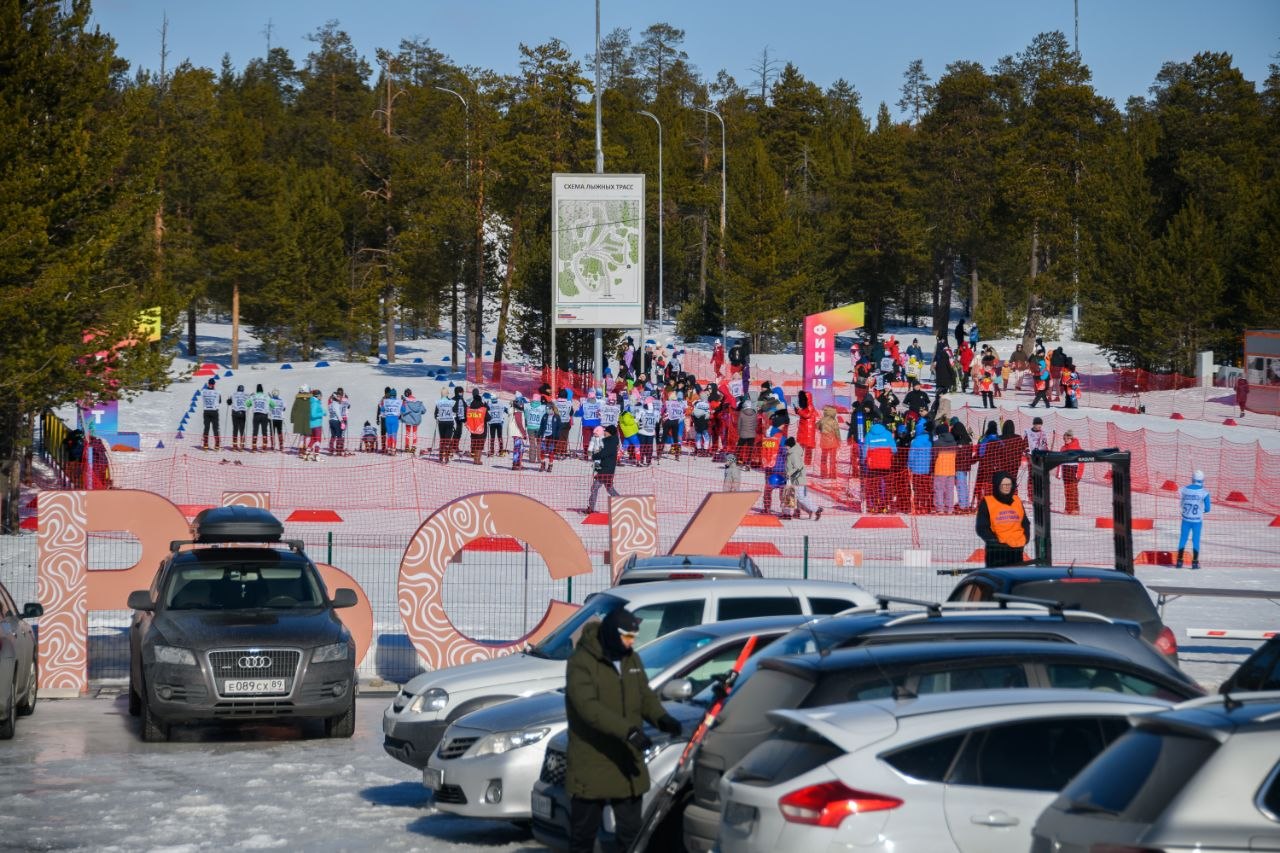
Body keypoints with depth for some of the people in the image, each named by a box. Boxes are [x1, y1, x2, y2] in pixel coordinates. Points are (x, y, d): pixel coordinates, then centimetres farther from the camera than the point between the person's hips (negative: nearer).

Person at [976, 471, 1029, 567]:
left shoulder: (1017, 501, 11)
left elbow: (1025, 523, 18)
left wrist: (1025, 537, 1)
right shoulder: (986, 503, -4)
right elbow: (981, 528, -6)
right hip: (996, 550, -5)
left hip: (1017, 548, 5)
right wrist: (995, 541, -14)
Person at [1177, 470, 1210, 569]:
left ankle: (1179, 562, 9)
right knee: (1196, 540, 7)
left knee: (1182, 539, 10)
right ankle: (1195, 563, 6)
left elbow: (1182, 504, 5)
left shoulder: (1184, 490, -5)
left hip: (1186, 519, 2)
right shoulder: (1204, 492, -10)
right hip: (1197, 520, -2)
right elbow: (1207, 509, -6)